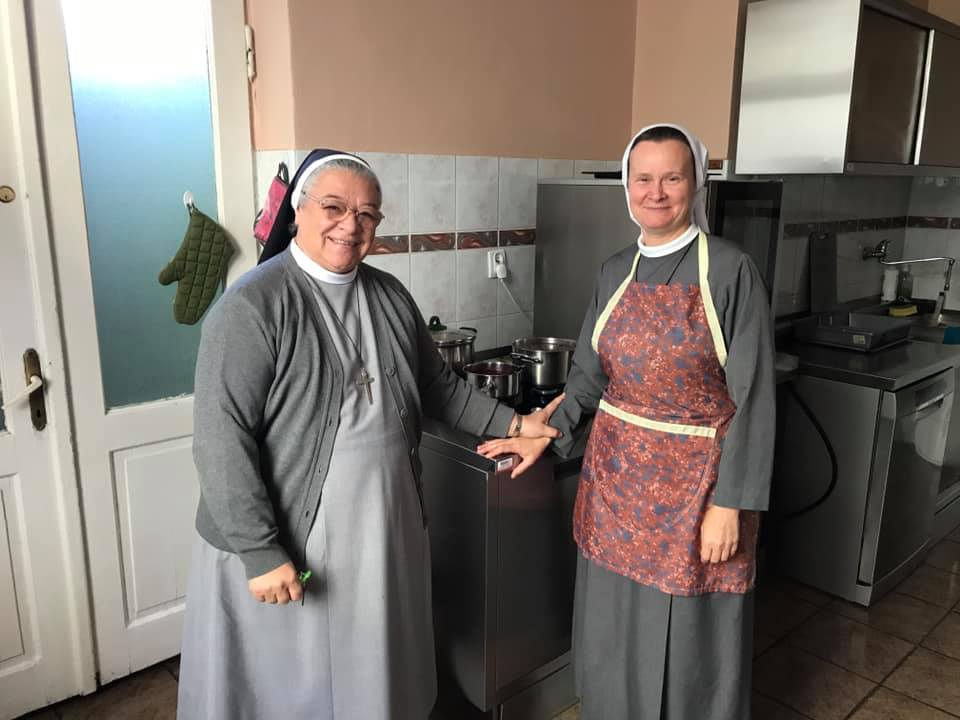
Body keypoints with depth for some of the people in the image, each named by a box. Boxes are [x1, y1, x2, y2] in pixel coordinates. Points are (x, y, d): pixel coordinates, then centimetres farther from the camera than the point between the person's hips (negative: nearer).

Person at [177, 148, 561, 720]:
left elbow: (439, 385, 15)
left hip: (385, 533, 5)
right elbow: (222, 439, -19)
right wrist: (260, 551, -19)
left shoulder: (390, 296, 4)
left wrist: (511, 424, 7)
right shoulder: (254, 305, -17)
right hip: (283, 543, -5)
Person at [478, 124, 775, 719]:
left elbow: (751, 397, -12)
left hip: (695, 481, -4)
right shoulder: (616, 271, 4)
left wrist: (729, 503, -14)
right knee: (612, 626, 18)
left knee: (688, 636, 10)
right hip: (617, 474, 5)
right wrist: (548, 435, -3)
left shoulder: (730, 270, -12)